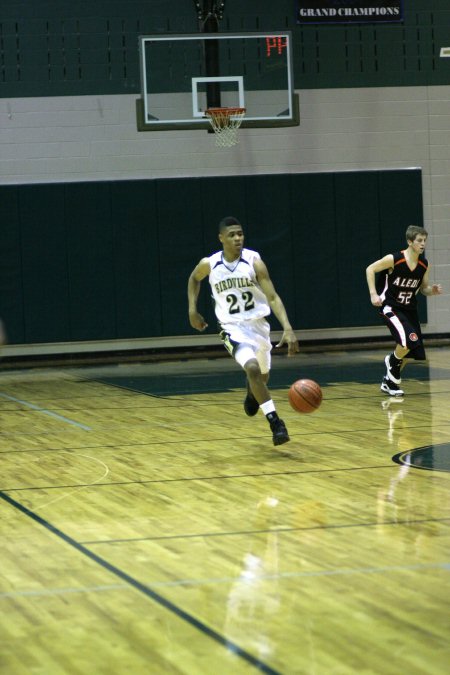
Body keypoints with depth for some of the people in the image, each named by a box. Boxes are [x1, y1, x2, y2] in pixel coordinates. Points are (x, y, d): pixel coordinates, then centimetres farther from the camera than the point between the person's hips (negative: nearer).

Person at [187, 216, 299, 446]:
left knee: (262, 376, 19)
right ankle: (275, 422, -24)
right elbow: (194, 278, 14)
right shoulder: (209, 264, -12)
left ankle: (252, 392, 58)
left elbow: (272, 297, -20)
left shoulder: (253, 261, -16)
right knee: (252, 368, -27)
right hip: (232, 327, -2)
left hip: (258, 324, 2)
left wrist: (288, 328, -32)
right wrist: (192, 310, 6)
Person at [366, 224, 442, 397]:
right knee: (410, 339, -26)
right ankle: (392, 360, 5)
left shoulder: (424, 265, -3)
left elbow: (423, 288, 10)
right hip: (390, 307, -6)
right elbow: (370, 269, -9)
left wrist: (432, 290, -13)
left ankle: (389, 381, 29)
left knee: (410, 350, 9)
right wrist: (373, 294, -17)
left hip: (409, 309, 6)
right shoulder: (394, 259, -18)